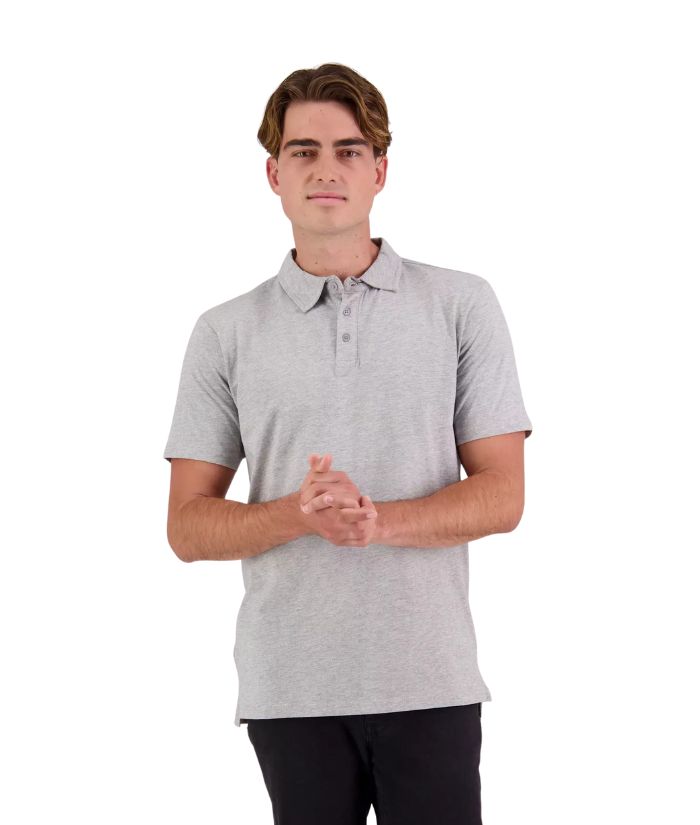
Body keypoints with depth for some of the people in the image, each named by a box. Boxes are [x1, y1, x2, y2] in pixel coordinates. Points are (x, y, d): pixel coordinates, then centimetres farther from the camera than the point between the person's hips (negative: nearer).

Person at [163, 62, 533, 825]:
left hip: (430, 682, -1)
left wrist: (378, 520, -18)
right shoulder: (226, 332, 5)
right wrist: (297, 514, -16)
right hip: (288, 687, 1)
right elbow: (188, 527, 3)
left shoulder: (462, 305, 3)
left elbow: (501, 495, 0)